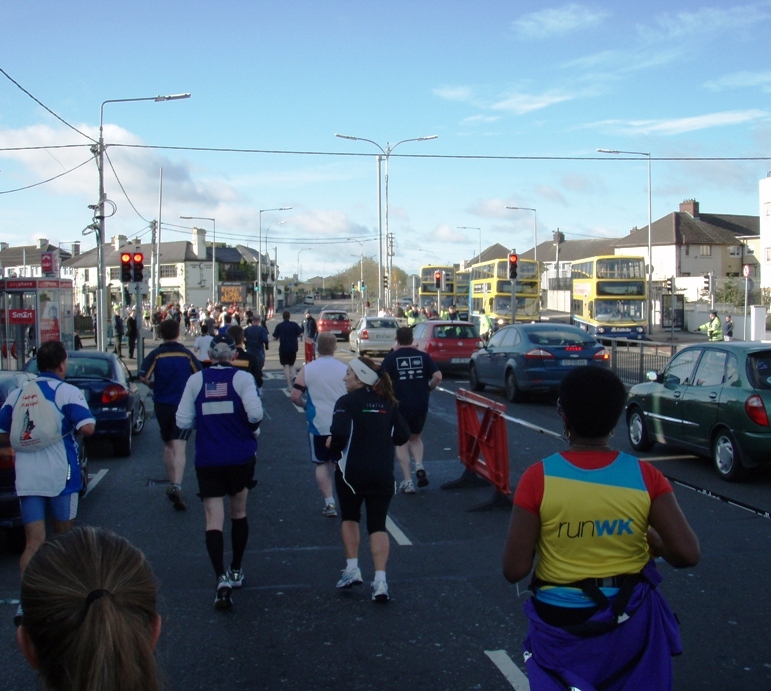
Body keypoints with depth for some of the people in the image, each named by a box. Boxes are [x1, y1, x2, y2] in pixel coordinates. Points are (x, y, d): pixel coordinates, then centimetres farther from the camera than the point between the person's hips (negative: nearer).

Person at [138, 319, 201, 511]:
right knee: (179, 448, -9)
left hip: (162, 405, 1)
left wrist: (153, 385, 6)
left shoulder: (156, 355, -4)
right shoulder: (187, 354, -2)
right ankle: (176, 486, -28)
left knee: (168, 446, 19)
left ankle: (172, 485, 25)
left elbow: (143, 376, -14)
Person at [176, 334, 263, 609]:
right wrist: (251, 429, 3)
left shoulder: (196, 380, 0)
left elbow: (183, 421, -3)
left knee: (214, 518, 0)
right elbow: (255, 413, -19)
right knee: (239, 513, 19)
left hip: (207, 460, 0)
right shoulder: (242, 378, -5)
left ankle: (222, 577, -17)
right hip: (240, 457, 0)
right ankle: (236, 571, 30)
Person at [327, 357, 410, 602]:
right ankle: (380, 581, -5)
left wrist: (331, 445, -2)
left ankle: (352, 569, 15)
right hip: (383, 474, 3)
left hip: (352, 472, -3)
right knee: (378, 524, 5)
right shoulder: (387, 403, 6)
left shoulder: (347, 402, -9)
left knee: (349, 517, 20)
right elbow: (402, 435, 4)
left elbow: (339, 435, -22)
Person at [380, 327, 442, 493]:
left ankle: (407, 481, 5)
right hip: (421, 406, 2)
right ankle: (419, 466, -2)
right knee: (415, 438, 23)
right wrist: (427, 389, 10)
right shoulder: (423, 356, 2)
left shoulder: (391, 358, -4)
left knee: (401, 443, 11)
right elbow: (438, 377, -6)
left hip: (400, 406, -2)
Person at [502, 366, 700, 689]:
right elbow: (687, 553, -12)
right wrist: (654, 543, 7)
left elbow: (514, 569, -14)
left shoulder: (539, 478, -15)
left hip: (561, 621, -1)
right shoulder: (645, 476, -10)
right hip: (629, 621, 1)